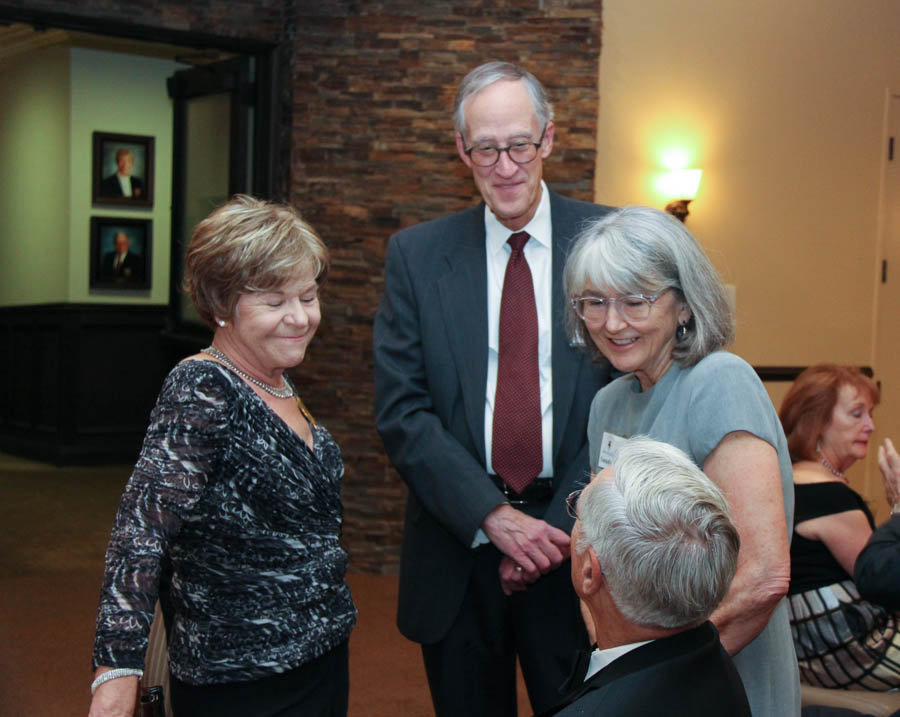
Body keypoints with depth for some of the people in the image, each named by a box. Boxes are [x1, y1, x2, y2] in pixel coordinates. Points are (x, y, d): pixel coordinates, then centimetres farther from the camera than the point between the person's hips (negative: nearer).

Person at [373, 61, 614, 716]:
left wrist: (560, 526, -11)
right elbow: (401, 410, -4)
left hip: (573, 544, -1)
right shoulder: (416, 255, 2)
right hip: (458, 550, 1)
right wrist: (494, 516, -14)